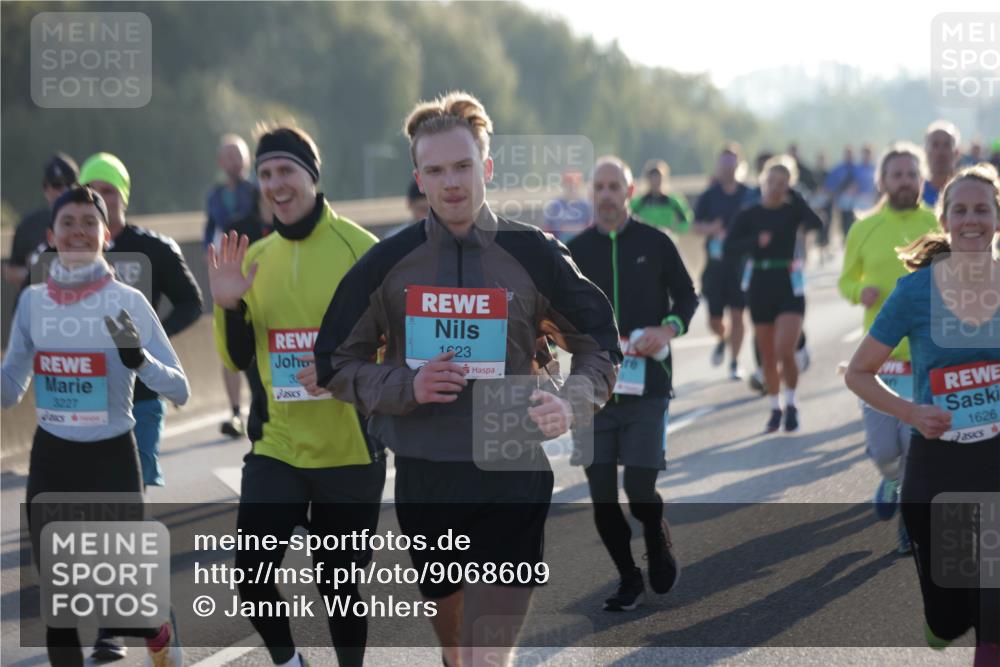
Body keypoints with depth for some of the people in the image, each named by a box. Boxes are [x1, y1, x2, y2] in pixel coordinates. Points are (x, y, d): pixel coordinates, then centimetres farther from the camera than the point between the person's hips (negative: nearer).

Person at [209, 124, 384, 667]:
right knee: (251, 575, -2)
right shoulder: (254, 257, 6)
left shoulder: (360, 248, -9)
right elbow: (239, 360, 10)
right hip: (277, 446, 4)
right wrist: (228, 307, -8)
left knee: (338, 583, 7)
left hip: (350, 450, -4)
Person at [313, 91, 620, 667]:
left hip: (513, 481, -2)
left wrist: (572, 404, -14)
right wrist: (405, 386, -13)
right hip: (424, 482, 3)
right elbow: (337, 364, 6)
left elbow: (600, 347, 7)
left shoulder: (535, 256, -2)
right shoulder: (388, 264, 1)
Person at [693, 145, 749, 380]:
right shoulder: (709, 195, 0)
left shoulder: (748, 195, 0)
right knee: (714, 319, 4)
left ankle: (735, 362, 9)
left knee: (737, 314, -2)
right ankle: (722, 339, 38)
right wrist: (711, 229, -18)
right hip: (716, 263, 1)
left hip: (741, 262, -1)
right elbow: (696, 225, 1)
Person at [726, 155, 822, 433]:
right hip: (760, 285, 2)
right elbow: (729, 248, -8)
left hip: (789, 286, -2)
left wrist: (794, 196, -18)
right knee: (768, 357, 9)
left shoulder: (792, 210, 0)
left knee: (785, 351, -16)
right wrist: (756, 241, -23)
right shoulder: (748, 216, 2)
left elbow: (816, 224, -21)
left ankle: (791, 404, 4)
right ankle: (775, 408, 25)